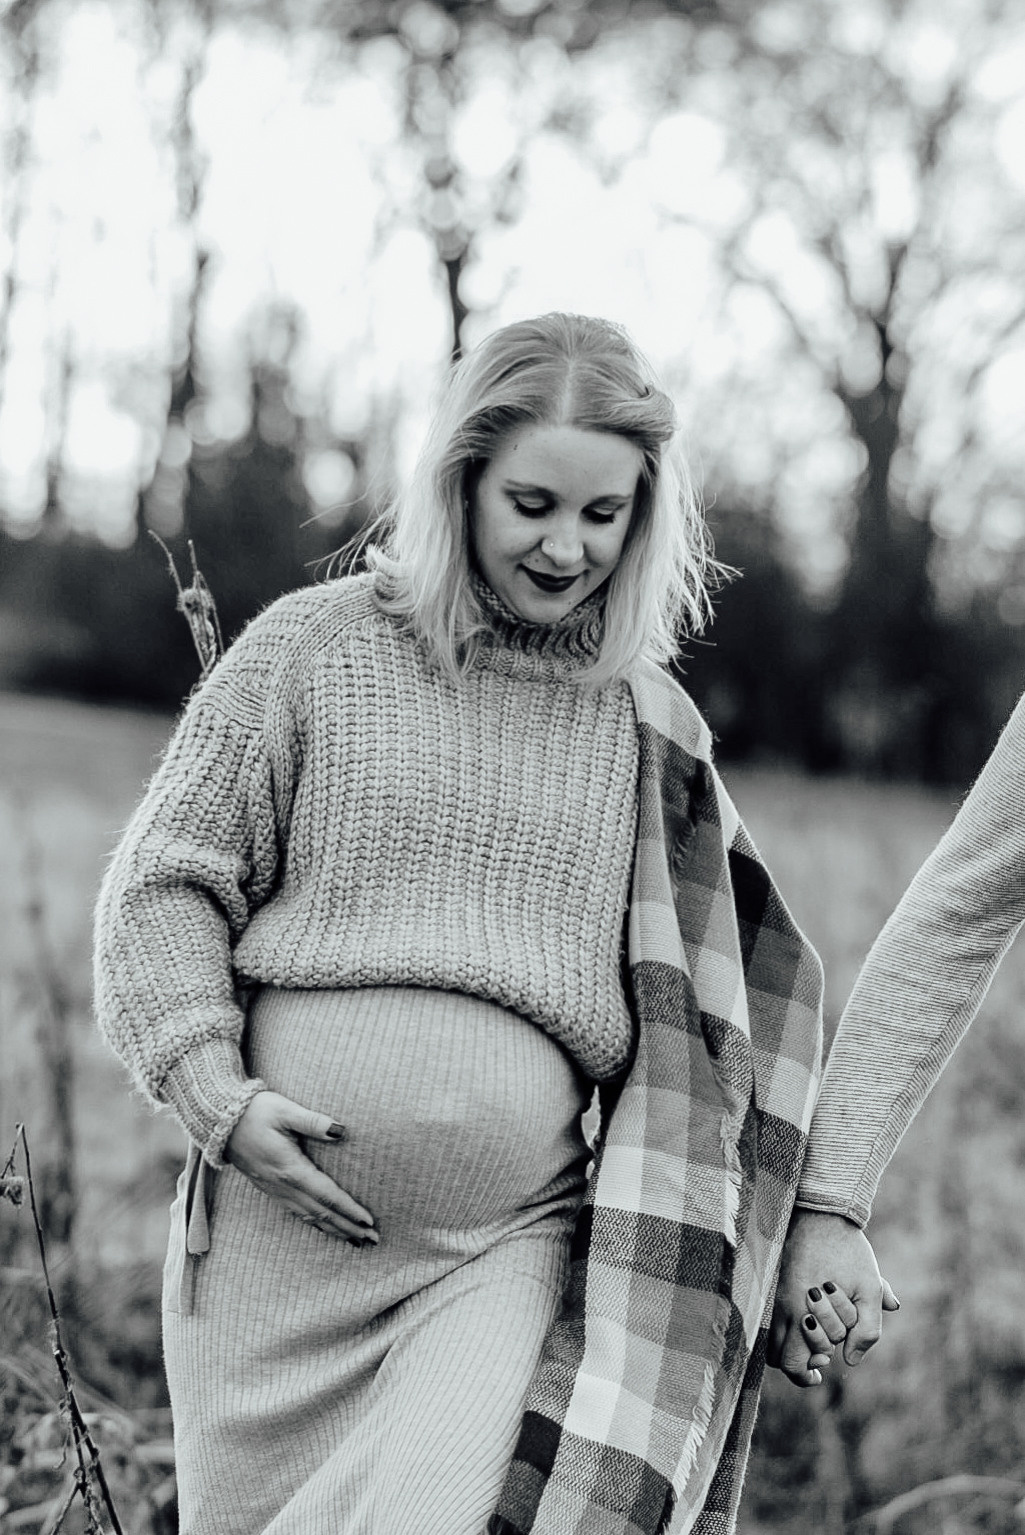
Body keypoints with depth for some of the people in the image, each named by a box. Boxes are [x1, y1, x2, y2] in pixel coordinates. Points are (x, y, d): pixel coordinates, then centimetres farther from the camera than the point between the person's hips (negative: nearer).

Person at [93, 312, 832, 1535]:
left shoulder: (650, 728, 9)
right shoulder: (311, 649, 2)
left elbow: (702, 1037, 15)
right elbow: (161, 886, 4)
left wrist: (830, 1230, 9)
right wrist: (215, 1092, -9)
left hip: (515, 1243, 0)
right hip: (277, 1223, 0)